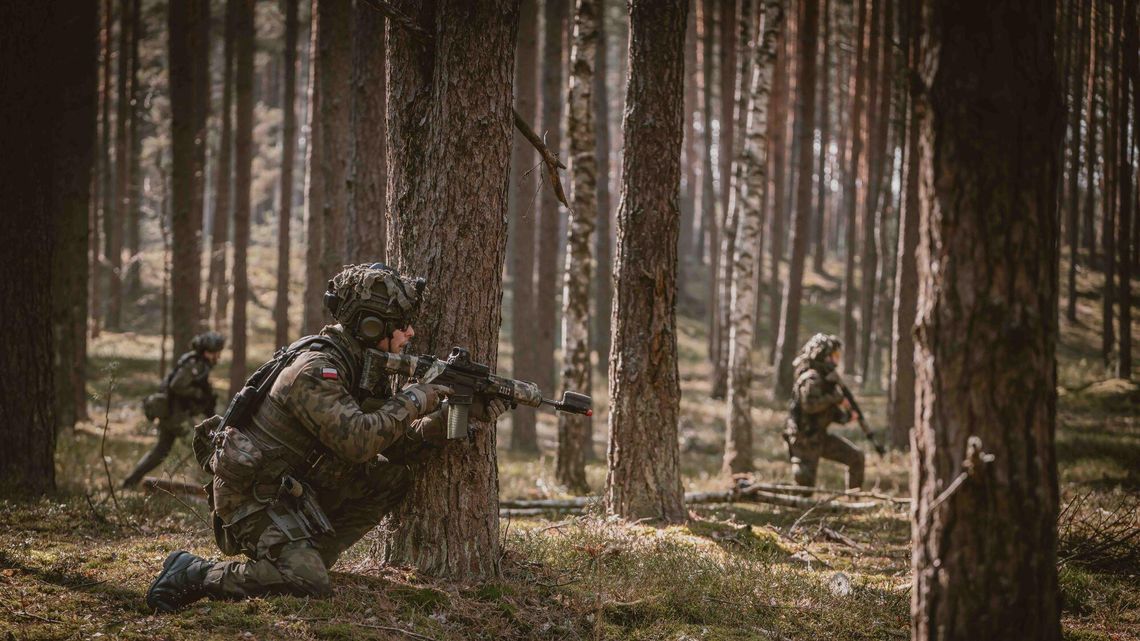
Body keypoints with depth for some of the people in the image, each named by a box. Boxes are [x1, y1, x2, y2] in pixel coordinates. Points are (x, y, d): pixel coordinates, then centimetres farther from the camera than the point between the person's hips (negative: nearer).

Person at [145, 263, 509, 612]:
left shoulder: (364, 369, 6)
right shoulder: (315, 372, -23)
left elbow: (398, 445, 8)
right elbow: (358, 440, -34)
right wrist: (413, 399, -23)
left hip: (296, 487, 9)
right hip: (253, 494, -9)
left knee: (393, 476, 1)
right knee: (308, 584, -25)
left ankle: (308, 557, 4)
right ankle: (192, 574, -10)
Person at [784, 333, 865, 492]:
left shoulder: (826, 377, 14)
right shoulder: (810, 378, -16)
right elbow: (809, 404, -32)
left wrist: (847, 415, -1)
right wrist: (836, 398, -22)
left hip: (820, 436, 9)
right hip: (805, 438, -9)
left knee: (856, 457, 8)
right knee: (805, 482, -13)